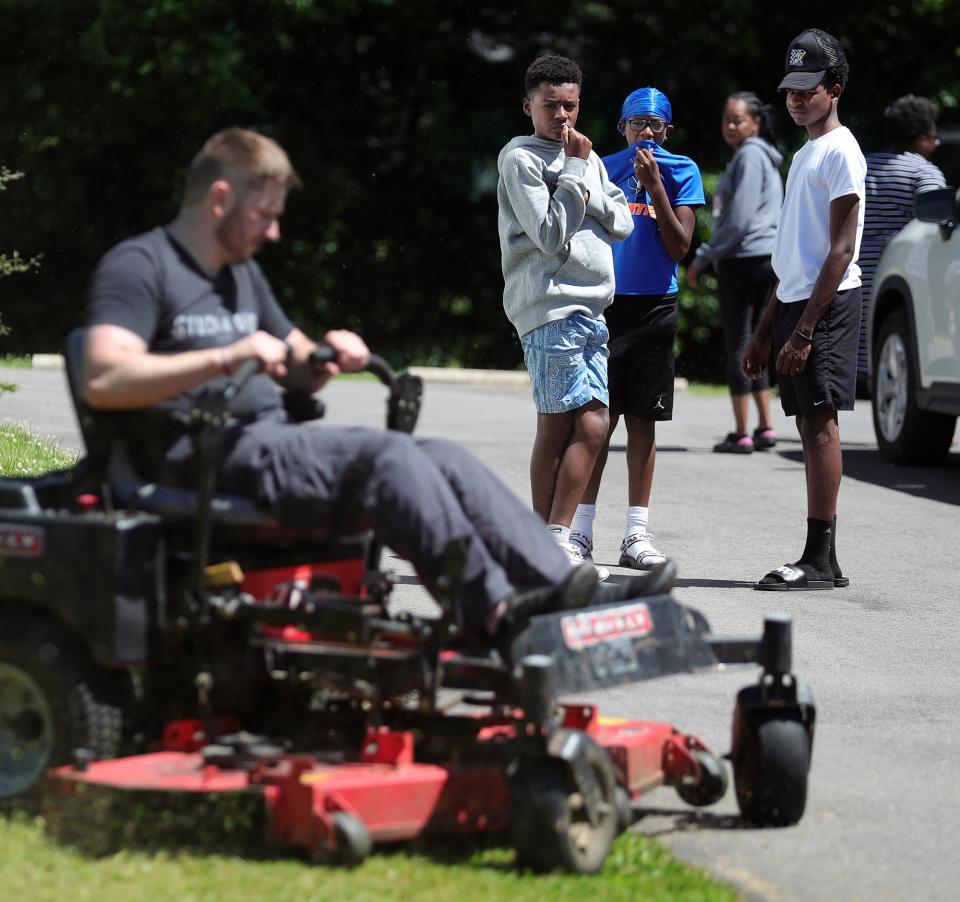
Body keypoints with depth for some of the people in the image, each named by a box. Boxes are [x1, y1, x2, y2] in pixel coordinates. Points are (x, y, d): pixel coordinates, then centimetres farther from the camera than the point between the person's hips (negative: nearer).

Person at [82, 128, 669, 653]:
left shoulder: (242, 273, 25)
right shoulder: (138, 267, -4)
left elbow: (296, 370, 33)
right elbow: (103, 381, -20)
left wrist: (328, 354, 9)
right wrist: (227, 357, -26)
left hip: (274, 441, 9)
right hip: (212, 460, -9)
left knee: (445, 459, -10)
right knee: (388, 455, -29)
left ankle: (564, 591, -23)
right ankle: (495, 613, -41)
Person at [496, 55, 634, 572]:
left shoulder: (587, 156, 20)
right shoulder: (520, 159, -3)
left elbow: (622, 224, 11)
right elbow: (551, 234, -12)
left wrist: (585, 183, -2)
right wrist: (575, 170, -8)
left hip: (590, 310, 8)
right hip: (549, 307, -8)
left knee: (588, 426, 1)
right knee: (564, 427, -10)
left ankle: (550, 545, 4)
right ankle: (552, 542, -7)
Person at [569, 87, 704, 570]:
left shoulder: (681, 171, 4)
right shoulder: (605, 168, 6)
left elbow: (680, 247, -5)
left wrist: (654, 186, -10)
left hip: (654, 308, 0)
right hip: (604, 303, 0)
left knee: (642, 420, 4)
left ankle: (636, 535, 7)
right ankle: (581, 530, 0)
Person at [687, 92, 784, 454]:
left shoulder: (750, 156, -12)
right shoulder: (760, 157, 19)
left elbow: (740, 219, -18)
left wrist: (702, 258, -12)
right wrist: (709, 257, 21)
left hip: (744, 259, -10)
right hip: (763, 260, 10)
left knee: (738, 343, -6)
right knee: (752, 343, 13)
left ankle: (741, 435, -5)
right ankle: (765, 428, 14)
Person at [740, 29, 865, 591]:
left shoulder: (841, 151, -8)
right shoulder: (804, 155, 21)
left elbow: (841, 248, -16)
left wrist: (805, 329, -20)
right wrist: (766, 331, 21)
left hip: (827, 304, -9)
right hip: (796, 302, 9)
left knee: (820, 420, -11)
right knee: (811, 424, 7)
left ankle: (820, 558, -13)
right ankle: (824, 563, 8)